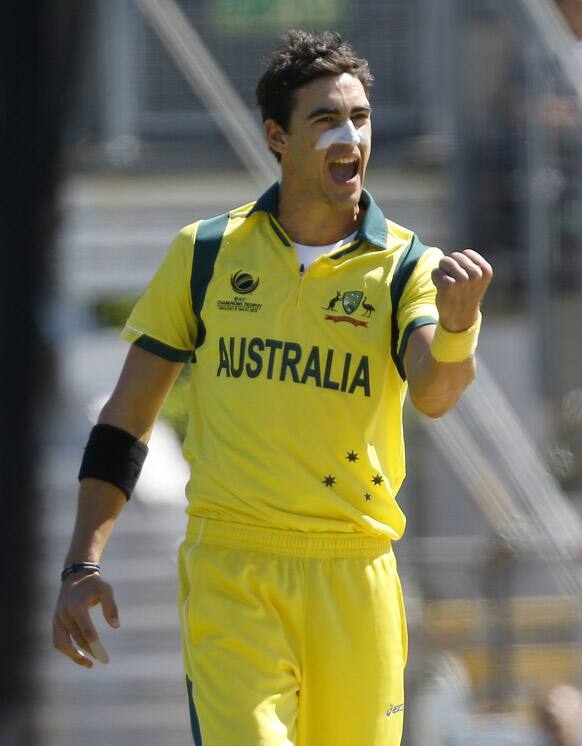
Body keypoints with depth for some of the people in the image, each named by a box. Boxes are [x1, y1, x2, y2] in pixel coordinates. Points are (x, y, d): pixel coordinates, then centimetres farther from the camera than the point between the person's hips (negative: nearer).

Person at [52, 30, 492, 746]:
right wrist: (83, 564, 2)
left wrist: (456, 324, -39)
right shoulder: (204, 255, 6)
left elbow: (433, 393, -17)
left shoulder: (409, 266, 2)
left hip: (353, 576, 1)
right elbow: (125, 418, 10)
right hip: (228, 573, -1)